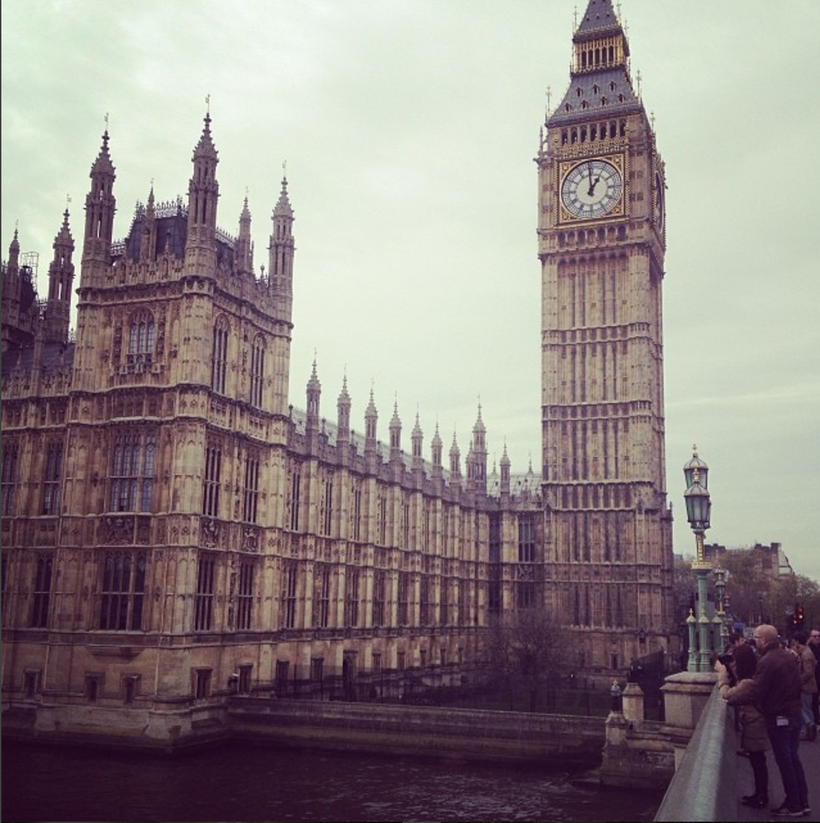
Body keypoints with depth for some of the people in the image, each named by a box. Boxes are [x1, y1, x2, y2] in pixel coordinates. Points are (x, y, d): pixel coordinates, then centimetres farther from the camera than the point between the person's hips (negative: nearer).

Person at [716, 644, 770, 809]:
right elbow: (736, 690, 15)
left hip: (754, 725, -10)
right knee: (757, 761, 18)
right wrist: (726, 671, 5)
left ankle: (761, 798, 14)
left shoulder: (749, 682, -27)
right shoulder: (753, 675, 4)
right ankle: (760, 795, 28)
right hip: (754, 723, 10)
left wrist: (722, 673, -12)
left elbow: (727, 694, -22)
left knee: (757, 761, 3)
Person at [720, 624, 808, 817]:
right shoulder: (790, 656, 6)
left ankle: (794, 806, 12)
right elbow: (797, 686, 15)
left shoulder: (767, 661, -22)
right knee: (793, 758, 17)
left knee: (784, 762, 3)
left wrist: (730, 701, -16)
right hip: (795, 714, 8)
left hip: (779, 718, -8)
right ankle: (803, 802, 22)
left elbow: (754, 693, -25)